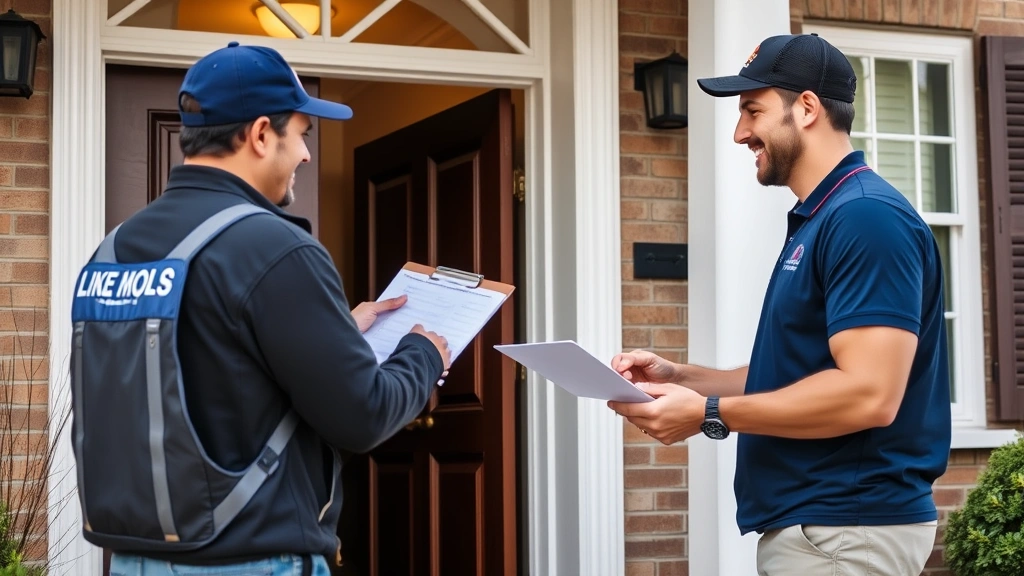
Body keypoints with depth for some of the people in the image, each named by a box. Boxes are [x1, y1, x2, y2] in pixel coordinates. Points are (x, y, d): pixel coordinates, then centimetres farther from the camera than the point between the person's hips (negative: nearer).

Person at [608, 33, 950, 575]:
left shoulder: (866, 216, -17)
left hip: (844, 530, -10)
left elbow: (869, 394, -25)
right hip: (810, 524, 10)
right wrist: (681, 378, 7)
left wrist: (710, 414, -19)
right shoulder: (817, 220, 15)